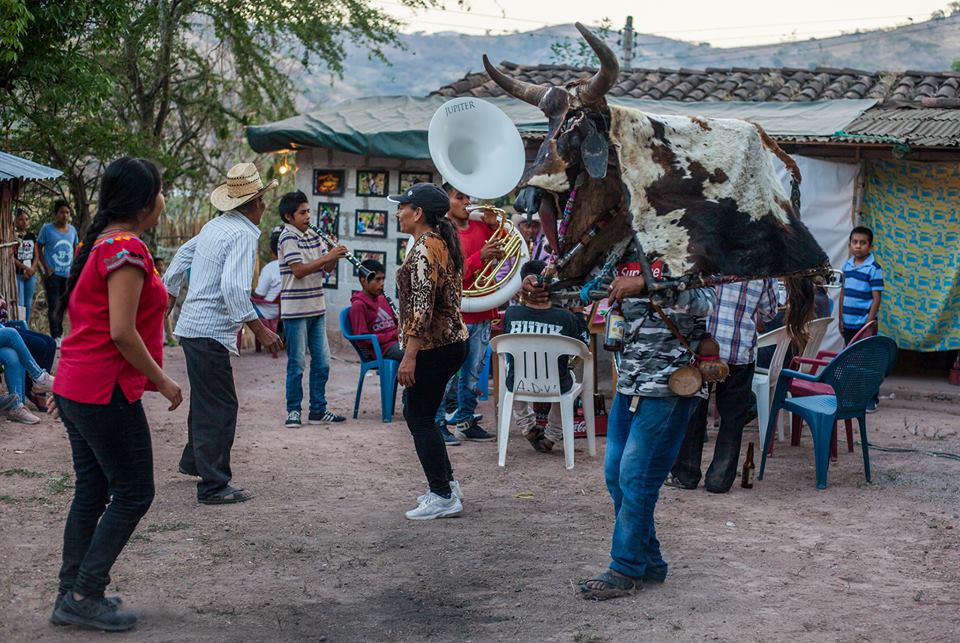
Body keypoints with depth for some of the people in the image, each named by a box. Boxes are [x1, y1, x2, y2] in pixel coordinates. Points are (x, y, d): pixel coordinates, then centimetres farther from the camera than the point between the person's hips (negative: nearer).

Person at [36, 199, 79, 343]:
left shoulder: (72, 230, 7)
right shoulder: (47, 229, -5)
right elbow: (39, 248, -1)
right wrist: (46, 268, -8)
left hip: (68, 274, 4)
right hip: (53, 274, -4)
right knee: (53, 306, -5)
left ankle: (60, 334, 23)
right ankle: (55, 336, -2)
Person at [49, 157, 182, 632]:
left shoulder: (102, 242, 13)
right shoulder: (128, 248, -18)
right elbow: (122, 332, -23)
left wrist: (65, 387, 23)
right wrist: (162, 380, -13)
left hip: (75, 388, 10)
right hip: (106, 393, -10)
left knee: (92, 491, 16)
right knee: (134, 494, 1)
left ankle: (72, 596, 21)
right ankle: (83, 598, 4)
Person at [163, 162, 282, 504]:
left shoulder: (215, 225, 10)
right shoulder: (243, 235, -18)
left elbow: (183, 253, 24)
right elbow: (234, 288, -29)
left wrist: (169, 294, 36)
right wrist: (260, 330, -28)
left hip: (193, 325, 10)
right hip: (211, 332, -10)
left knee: (205, 399, 25)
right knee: (220, 408, -5)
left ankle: (192, 461, 41)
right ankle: (214, 486, -3)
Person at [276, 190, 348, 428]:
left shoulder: (313, 235, 11)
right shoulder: (288, 237, -10)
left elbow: (327, 269, 9)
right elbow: (298, 270, -21)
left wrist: (335, 256, -11)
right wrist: (326, 256, -23)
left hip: (316, 308, 7)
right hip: (295, 310, -7)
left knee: (322, 362, 9)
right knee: (297, 363, -1)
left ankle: (318, 410, 17)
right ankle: (293, 411, 9)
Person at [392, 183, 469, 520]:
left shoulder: (424, 249, -17)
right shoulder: (443, 243, 13)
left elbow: (422, 307, -23)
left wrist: (409, 356, -24)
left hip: (432, 347, -10)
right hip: (452, 340, 10)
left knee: (420, 418, -1)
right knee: (417, 413, 19)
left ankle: (443, 497, 3)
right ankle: (447, 483, 24)